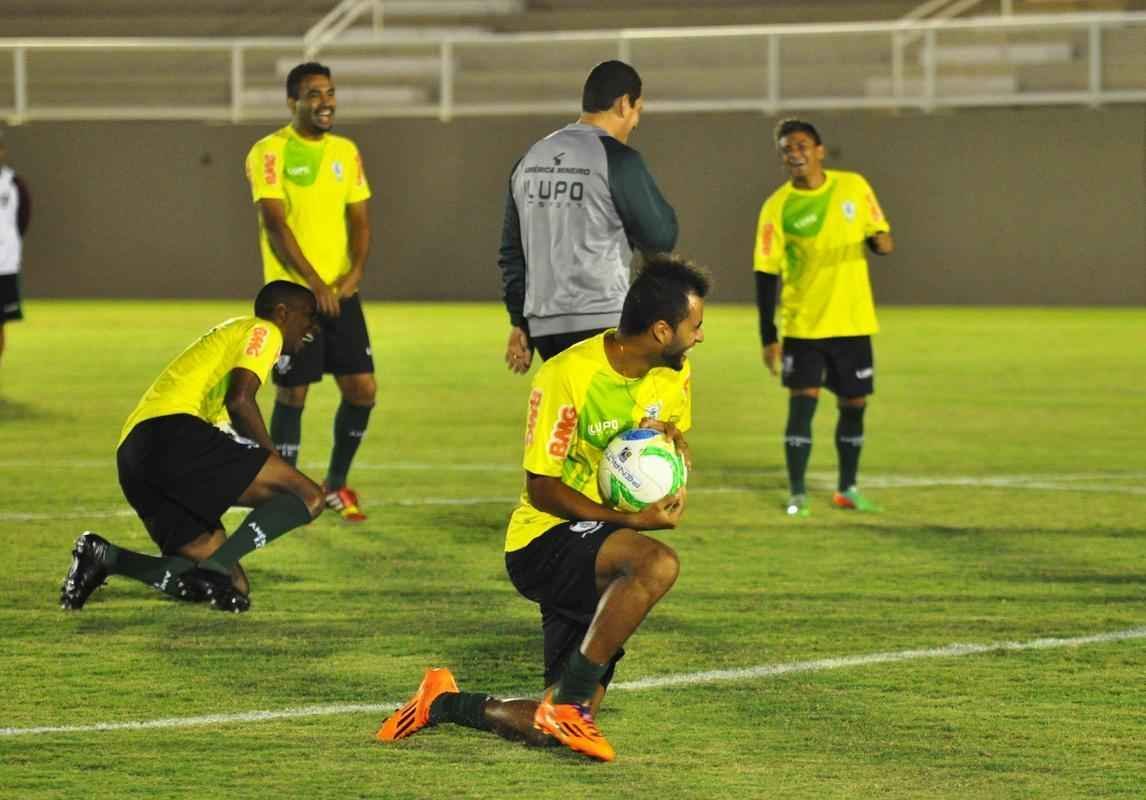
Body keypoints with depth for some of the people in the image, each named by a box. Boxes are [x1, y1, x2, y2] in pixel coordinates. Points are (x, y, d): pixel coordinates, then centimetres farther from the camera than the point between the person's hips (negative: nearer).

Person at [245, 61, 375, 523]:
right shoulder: (270, 152, -7)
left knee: (362, 388, 1)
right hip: (292, 294, -5)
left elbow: (359, 220, 11)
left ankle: (336, 484, 19)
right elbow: (276, 224, -14)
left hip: (341, 292, 5)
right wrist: (315, 284, -20)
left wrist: (354, 273, -7)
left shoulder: (346, 152, 11)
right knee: (292, 394, -2)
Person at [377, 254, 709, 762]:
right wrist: (631, 521, -24)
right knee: (658, 564, -38)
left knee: (556, 729, 1)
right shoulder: (566, 376, -20)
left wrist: (673, 441, -6)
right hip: (543, 543, -7)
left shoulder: (674, 375, 1)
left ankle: (445, 703, 25)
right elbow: (542, 489, -16)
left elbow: (675, 438, 19)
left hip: (596, 556, 7)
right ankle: (568, 702, -28)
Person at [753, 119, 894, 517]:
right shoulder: (777, 208, -7)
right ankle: (797, 495, -1)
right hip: (803, 325, -3)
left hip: (853, 322, 3)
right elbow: (766, 273, -6)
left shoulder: (853, 186, 0)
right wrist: (768, 336, -9)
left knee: (854, 405, 9)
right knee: (802, 403, -10)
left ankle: (847, 489, 25)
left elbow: (880, 235, 11)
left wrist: (881, 241, -15)